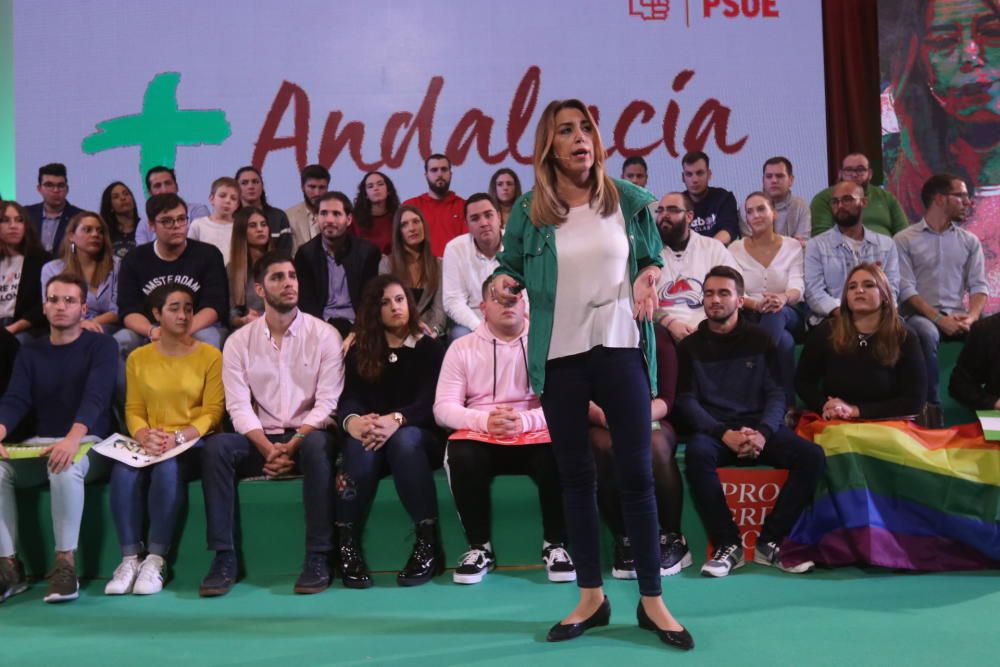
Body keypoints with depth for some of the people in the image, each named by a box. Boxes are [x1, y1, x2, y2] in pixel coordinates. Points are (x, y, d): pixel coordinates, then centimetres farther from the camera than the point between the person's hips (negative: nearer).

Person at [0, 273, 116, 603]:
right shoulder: (30, 352, 13)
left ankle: (65, 562, -29)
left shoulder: (101, 346, -2)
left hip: (90, 445, -4)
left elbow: (95, 397, -18)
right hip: (40, 446, 5)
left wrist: (73, 439, -37)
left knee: (66, 466, -38)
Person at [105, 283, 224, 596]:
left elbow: (212, 412, -3)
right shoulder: (138, 358, 12)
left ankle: (156, 560, -26)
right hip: (150, 443, 3)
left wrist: (178, 437, -18)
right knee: (123, 471, -30)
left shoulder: (210, 356, 2)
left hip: (192, 442, -3)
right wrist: (145, 436, -14)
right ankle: (130, 558, -21)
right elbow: (133, 410, 8)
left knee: (168, 468, -35)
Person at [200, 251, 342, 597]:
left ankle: (318, 557, -27)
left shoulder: (324, 335, 1)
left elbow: (327, 402, -6)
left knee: (318, 446, -36)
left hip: (308, 436, -2)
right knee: (216, 447, -26)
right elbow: (239, 406, -2)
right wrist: (268, 448, -18)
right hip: (260, 440, 2)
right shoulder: (239, 342, 7)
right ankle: (224, 558, -21)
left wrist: (292, 445, -18)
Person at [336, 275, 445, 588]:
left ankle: (428, 544, -35)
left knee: (404, 439, -37)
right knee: (360, 443, -35)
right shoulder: (358, 351, 12)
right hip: (370, 435, 1)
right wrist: (353, 421, -31)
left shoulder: (429, 348, 6)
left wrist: (396, 420, -32)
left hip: (418, 437, -1)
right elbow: (348, 398, -4)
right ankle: (347, 545, -32)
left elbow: (428, 402, -9)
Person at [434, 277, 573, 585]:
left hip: (535, 434, -1)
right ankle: (480, 547, -11)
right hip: (481, 436, 1)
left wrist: (525, 420, -22)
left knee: (556, 456, -33)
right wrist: (485, 420, -19)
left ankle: (554, 545, -9)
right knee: (461, 456, -32)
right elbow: (444, 407, 1)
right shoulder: (462, 348, 8)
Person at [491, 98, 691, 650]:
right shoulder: (529, 211, 1)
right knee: (575, 475, 9)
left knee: (636, 473, 1)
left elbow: (653, 257, 12)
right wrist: (504, 282, -13)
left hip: (620, 347, 0)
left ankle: (651, 600, 14)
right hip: (558, 355, 1)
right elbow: (510, 267, 9)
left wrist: (649, 277, -9)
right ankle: (591, 597, 23)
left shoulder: (629, 199, 3)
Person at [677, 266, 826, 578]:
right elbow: (686, 400, -1)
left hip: (760, 426, 2)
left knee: (813, 456, -23)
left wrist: (763, 433, -16)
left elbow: (776, 393, 5)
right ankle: (727, 543, -23)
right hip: (713, 429, -2)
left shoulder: (759, 339, 12)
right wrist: (724, 434, -18)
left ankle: (770, 541, -15)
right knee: (697, 454, -36)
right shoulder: (691, 346, 9)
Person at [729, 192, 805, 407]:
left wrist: (783, 298, -35)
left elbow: (797, 287, -8)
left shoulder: (792, 246, 7)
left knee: (776, 312, -39)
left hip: (788, 318, 1)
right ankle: (787, 404, -30)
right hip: (750, 317, -1)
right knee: (784, 342, -37)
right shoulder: (735, 249, 6)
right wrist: (756, 304, -31)